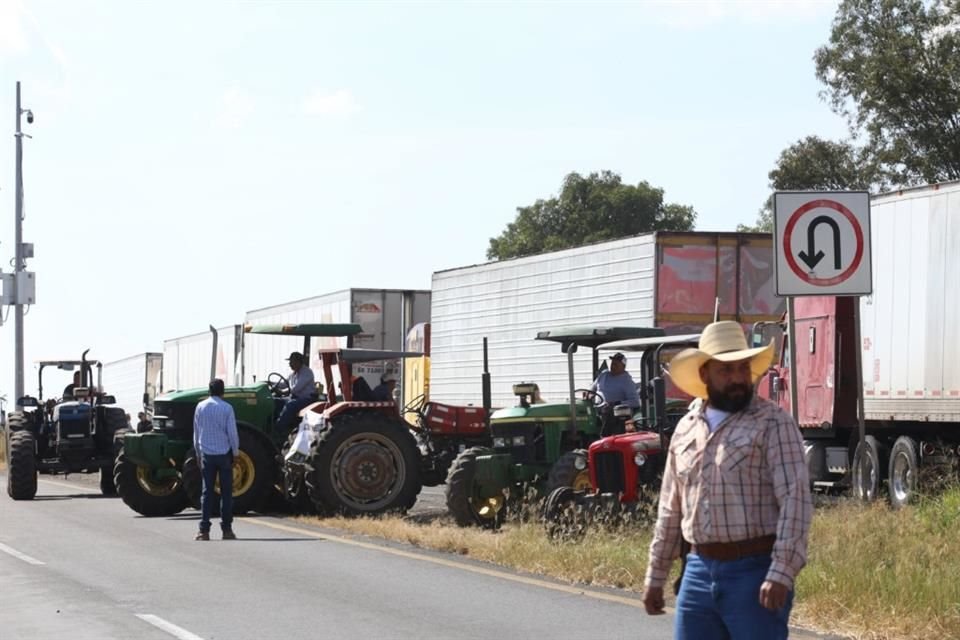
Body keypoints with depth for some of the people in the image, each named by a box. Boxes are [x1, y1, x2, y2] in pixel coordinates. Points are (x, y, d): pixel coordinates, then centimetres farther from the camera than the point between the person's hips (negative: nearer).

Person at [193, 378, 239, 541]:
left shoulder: (200, 407, 1)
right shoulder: (226, 408, -9)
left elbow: (196, 432, 8)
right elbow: (232, 433, -8)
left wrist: (198, 453, 18)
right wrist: (235, 452, 6)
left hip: (206, 454, 3)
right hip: (224, 453, -3)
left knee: (207, 492, 5)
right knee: (226, 492, 5)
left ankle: (204, 530, -1)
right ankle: (226, 529, 5)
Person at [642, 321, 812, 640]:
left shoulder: (773, 423, -5)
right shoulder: (686, 429, 14)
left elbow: (795, 499, -13)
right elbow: (670, 510, 20)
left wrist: (782, 573, -22)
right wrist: (655, 575, 18)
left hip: (755, 572, -6)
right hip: (699, 570, 6)